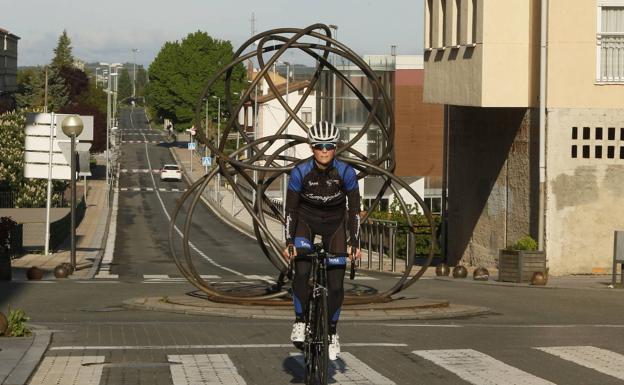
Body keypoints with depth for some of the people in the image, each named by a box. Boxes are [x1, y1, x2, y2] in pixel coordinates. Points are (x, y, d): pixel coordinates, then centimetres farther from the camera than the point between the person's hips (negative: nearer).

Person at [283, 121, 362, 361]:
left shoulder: (346, 172, -22)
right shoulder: (300, 172, -23)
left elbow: (354, 208, -15)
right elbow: (291, 208, -16)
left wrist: (354, 243, -21)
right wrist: (289, 242, -22)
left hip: (334, 223, 1)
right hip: (306, 221, -1)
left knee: (336, 283, -6)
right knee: (302, 271, -24)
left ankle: (332, 332, 11)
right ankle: (300, 322, -9)